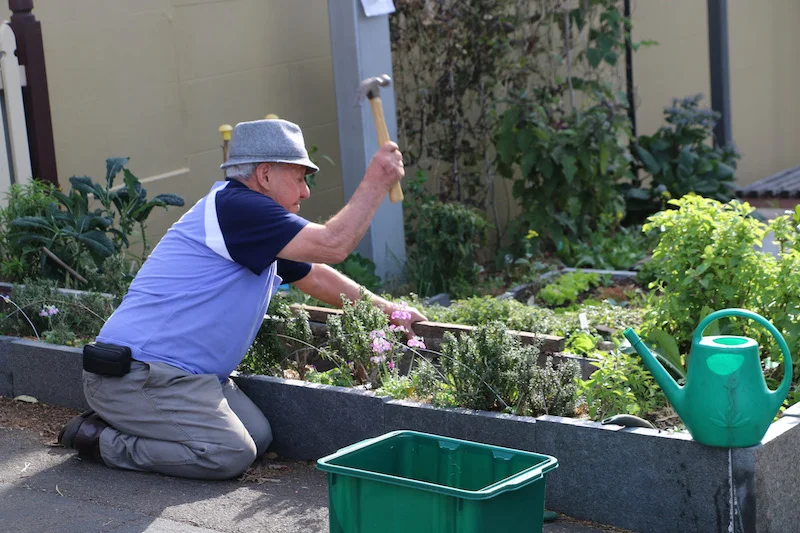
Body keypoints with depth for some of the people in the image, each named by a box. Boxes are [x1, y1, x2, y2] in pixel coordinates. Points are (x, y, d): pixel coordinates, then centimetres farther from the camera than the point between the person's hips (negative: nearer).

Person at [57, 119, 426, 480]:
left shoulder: (253, 224, 17)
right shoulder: (236, 207, -16)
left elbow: (315, 275, 29)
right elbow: (333, 244, -21)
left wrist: (386, 310, 28)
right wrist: (376, 183, -10)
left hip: (184, 373, 11)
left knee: (258, 437, 2)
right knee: (230, 454, -19)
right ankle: (99, 439, -5)